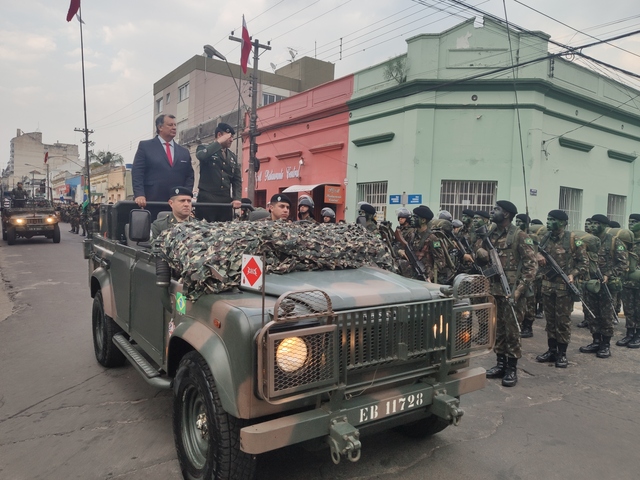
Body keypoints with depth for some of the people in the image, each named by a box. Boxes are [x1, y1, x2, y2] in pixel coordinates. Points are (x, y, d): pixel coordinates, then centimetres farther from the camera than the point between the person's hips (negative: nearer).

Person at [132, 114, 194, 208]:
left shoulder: (184, 152, 17)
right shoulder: (145, 146, 6)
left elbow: (189, 176, 14)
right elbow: (137, 172, -1)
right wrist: (139, 195, -15)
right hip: (150, 202, -3)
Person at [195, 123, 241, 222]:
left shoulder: (232, 157, 19)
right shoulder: (204, 149, 6)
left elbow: (237, 179, 15)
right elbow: (200, 156, -20)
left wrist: (237, 198, 0)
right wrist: (219, 142, -12)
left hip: (226, 200, 4)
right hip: (207, 199, -4)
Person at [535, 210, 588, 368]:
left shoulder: (572, 240, -7)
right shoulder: (545, 239, 8)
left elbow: (584, 261, -4)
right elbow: (536, 253, 17)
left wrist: (573, 275, -17)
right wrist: (538, 256, -6)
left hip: (564, 286, -5)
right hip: (547, 285, 5)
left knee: (563, 320, 2)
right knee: (550, 319, 11)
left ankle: (562, 353, 13)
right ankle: (551, 350, 22)